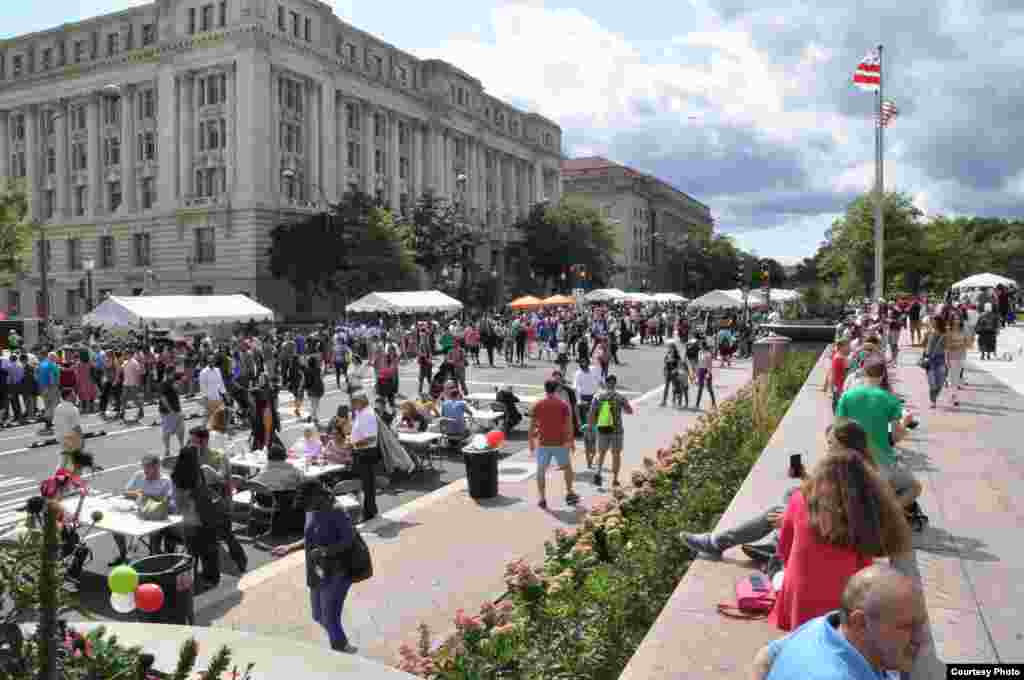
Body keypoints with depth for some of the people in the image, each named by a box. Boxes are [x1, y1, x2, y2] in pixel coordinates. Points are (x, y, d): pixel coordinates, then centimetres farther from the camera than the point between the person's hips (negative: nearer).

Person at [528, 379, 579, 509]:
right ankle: (569, 494, 20)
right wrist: (572, 442, 2)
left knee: (541, 470, 10)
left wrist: (531, 442, 8)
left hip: (543, 443, 0)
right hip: (560, 443, 0)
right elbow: (569, 425, -6)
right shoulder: (564, 405, -3)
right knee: (567, 467, 20)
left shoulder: (537, 405, -1)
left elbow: (532, 426, -1)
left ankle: (542, 499, 7)